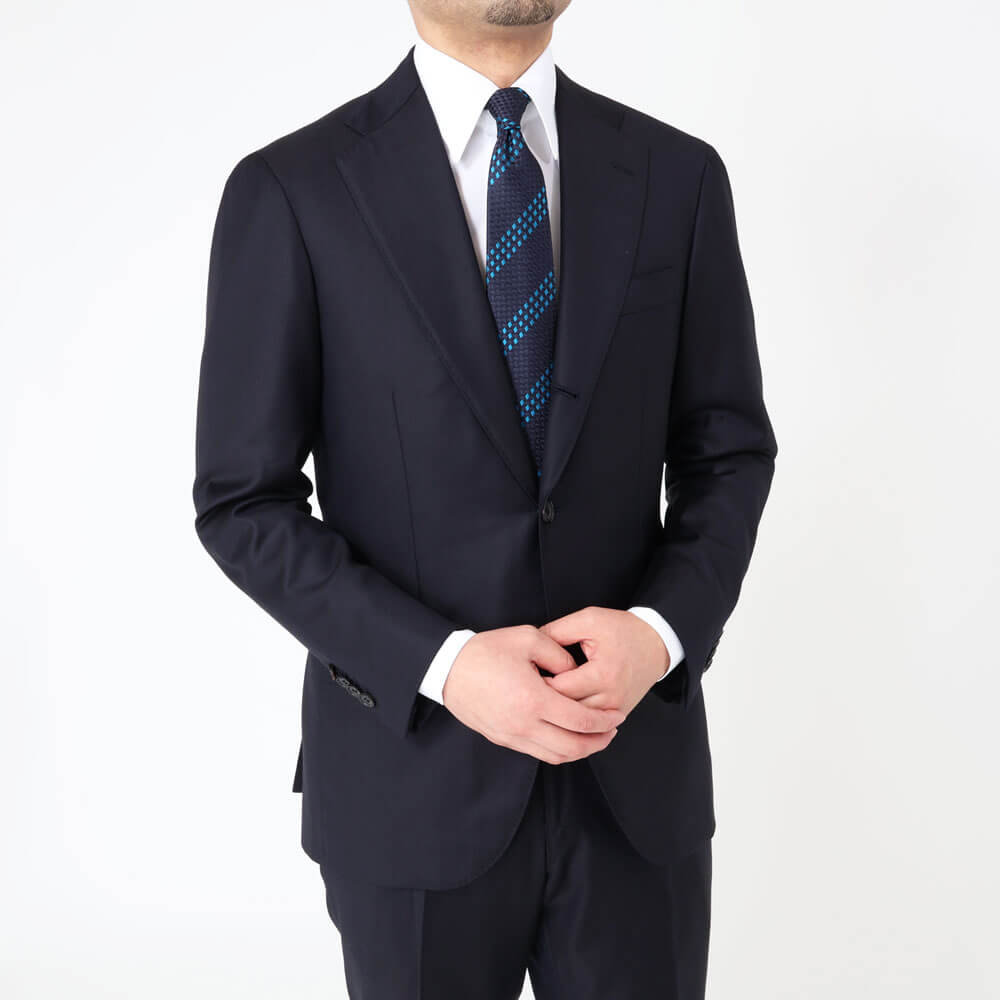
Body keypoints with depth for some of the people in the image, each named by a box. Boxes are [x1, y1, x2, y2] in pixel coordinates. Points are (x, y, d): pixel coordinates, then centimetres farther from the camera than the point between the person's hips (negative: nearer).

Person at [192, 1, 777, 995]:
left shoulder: (678, 175, 1)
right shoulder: (290, 192, -7)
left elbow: (729, 453, 5)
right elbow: (242, 504, -6)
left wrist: (661, 631, -13)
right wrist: (443, 663, -18)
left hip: (637, 772, 2)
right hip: (415, 773, -2)